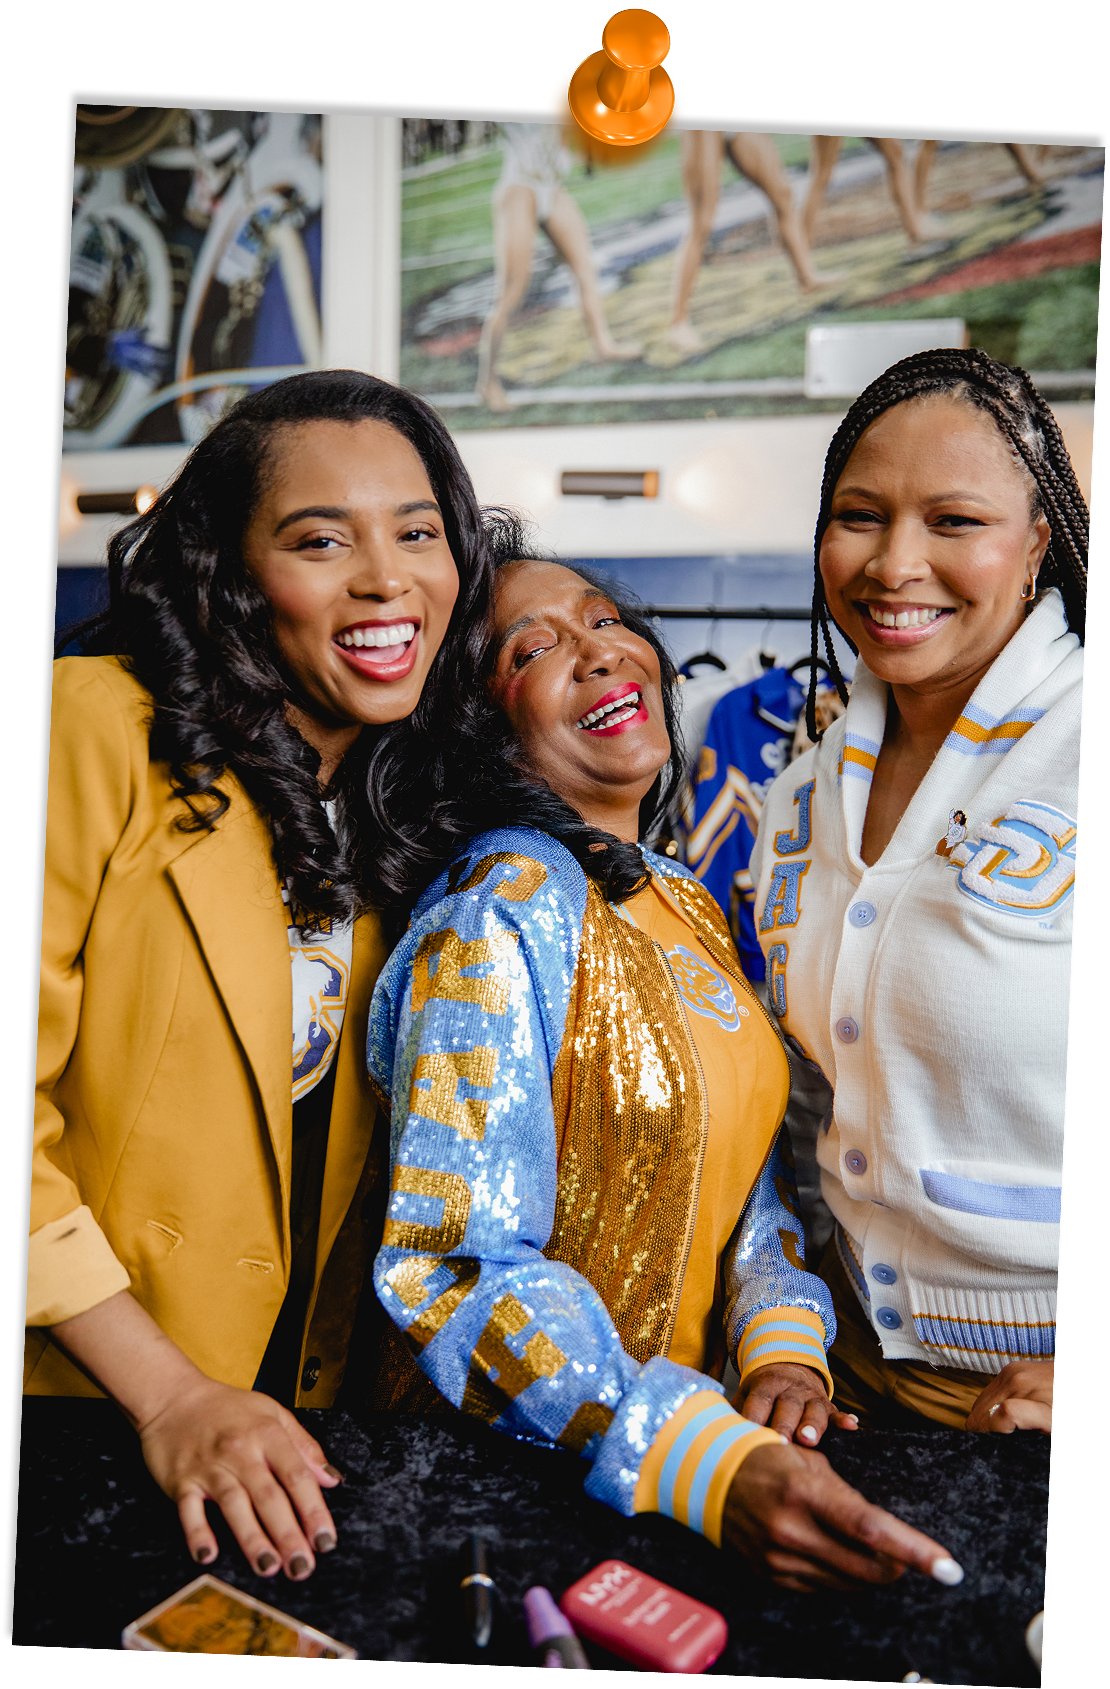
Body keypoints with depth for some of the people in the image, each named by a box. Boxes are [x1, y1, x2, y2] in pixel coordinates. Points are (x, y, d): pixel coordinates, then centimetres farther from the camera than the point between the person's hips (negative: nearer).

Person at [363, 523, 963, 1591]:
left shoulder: (687, 902, 5)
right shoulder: (503, 911, -18)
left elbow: (751, 1163, 10)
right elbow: (457, 1266, -21)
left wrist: (785, 1347, -6)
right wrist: (712, 1466, -30)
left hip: (692, 1407, 5)